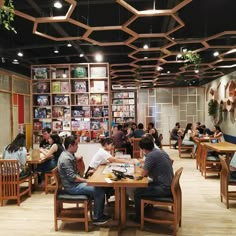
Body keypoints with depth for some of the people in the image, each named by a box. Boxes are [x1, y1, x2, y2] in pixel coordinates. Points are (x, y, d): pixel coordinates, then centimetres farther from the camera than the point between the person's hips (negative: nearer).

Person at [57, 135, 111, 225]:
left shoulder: (69, 155, 8)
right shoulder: (66, 159, -23)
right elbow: (72, 178, -25)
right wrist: (86, 180, -18)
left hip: (76, 182, 10)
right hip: (72, 186, -10)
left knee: (100, 186, 4)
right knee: (99, 190, -17)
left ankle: (100, 214, 11)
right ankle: (97, 218, -3)